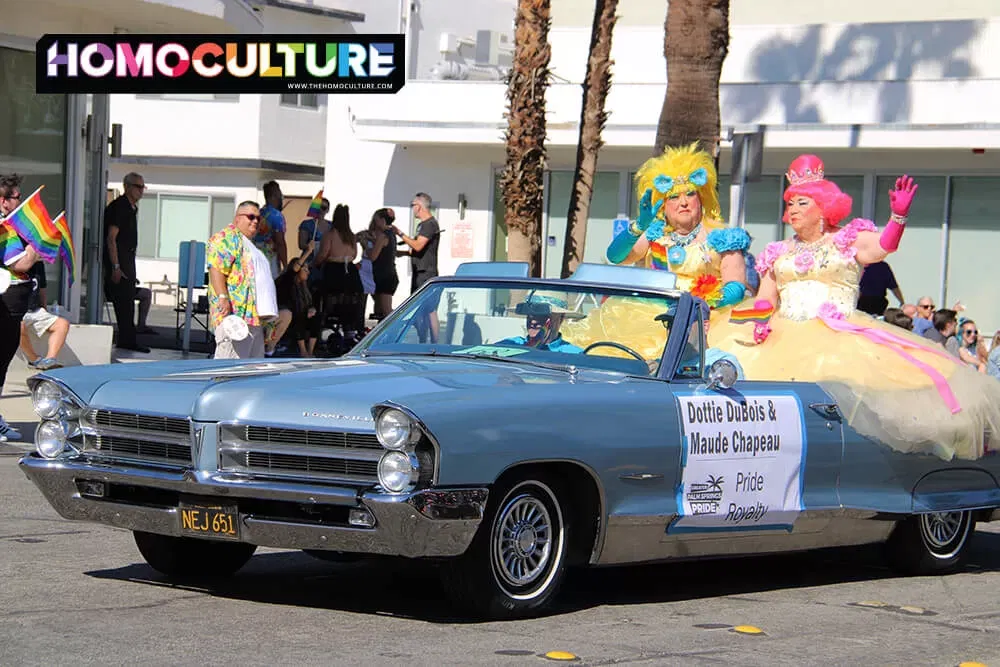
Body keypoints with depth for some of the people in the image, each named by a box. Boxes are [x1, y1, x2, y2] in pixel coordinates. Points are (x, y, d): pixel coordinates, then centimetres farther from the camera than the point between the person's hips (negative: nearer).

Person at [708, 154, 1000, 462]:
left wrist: (898, 216, -27)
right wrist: (760, 321, -5)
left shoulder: (848, 240, 9)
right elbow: (765, 299, 16)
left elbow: (882, 246, -9)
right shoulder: (779, 252, 21)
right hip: (785, 337, 4)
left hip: (840, 338, -4)